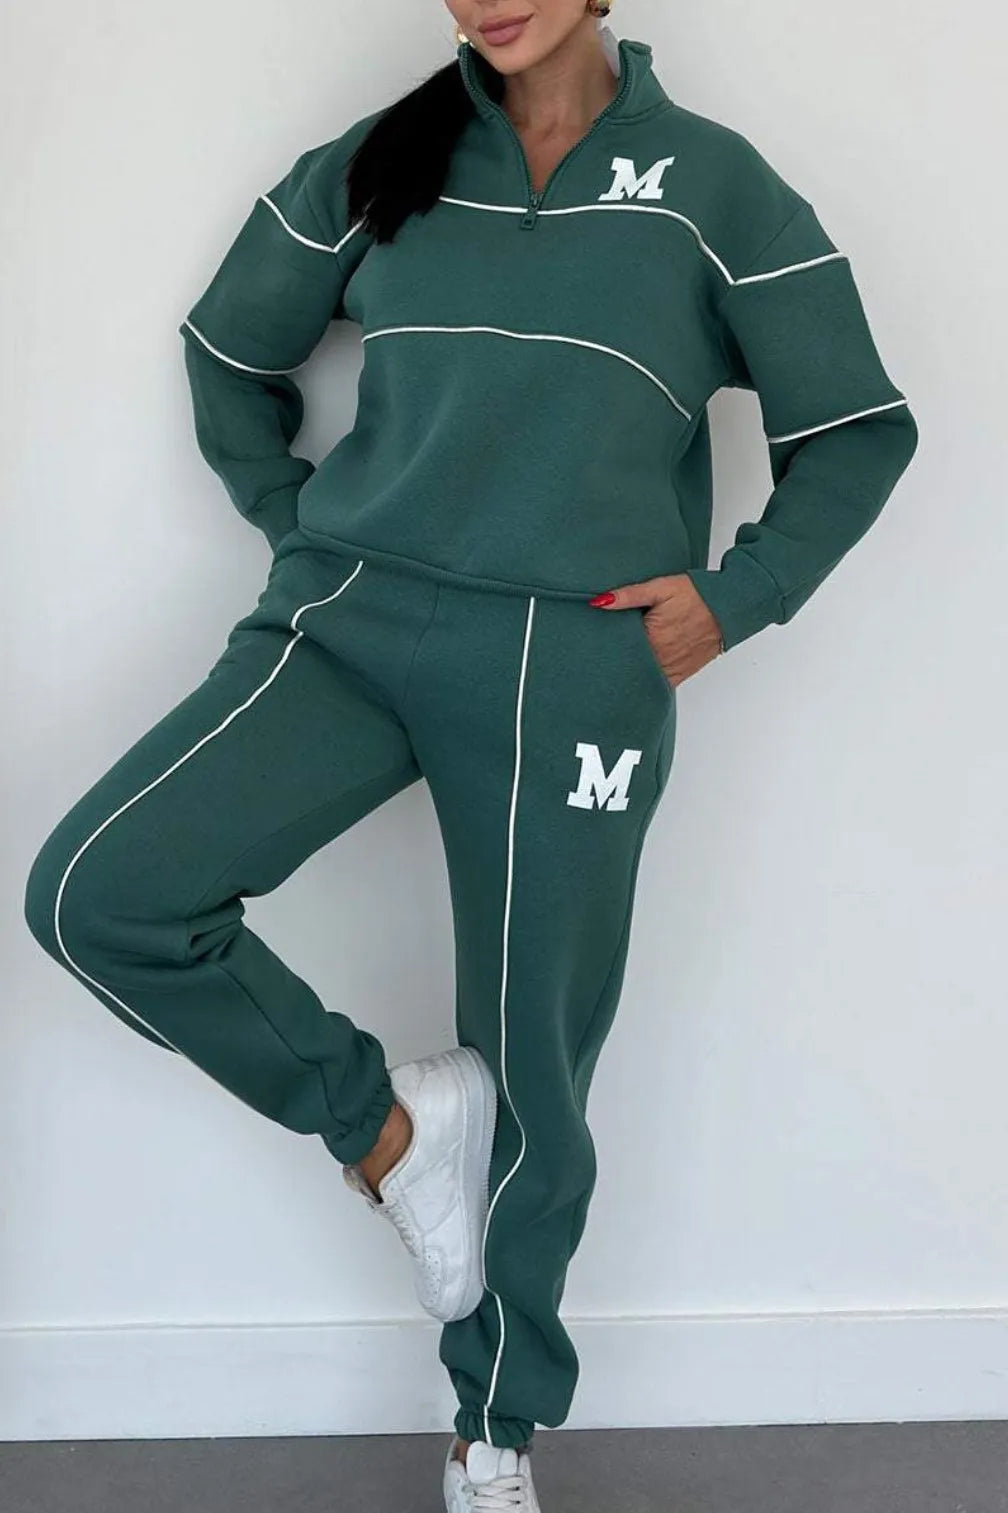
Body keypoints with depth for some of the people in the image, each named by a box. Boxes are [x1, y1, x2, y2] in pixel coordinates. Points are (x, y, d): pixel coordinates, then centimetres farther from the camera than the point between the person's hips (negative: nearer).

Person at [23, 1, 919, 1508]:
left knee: (533, 1075, 4)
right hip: (352, 622, 3)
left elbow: (859, 430, 8)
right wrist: (298, 530, 13)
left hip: (572, 664, -2)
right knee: (95, 891, -16)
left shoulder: (715, 184, 3)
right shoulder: (375, 165, 10)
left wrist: (733, 602, -2)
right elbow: (232, 350, 23)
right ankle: (385, 1120, 5)